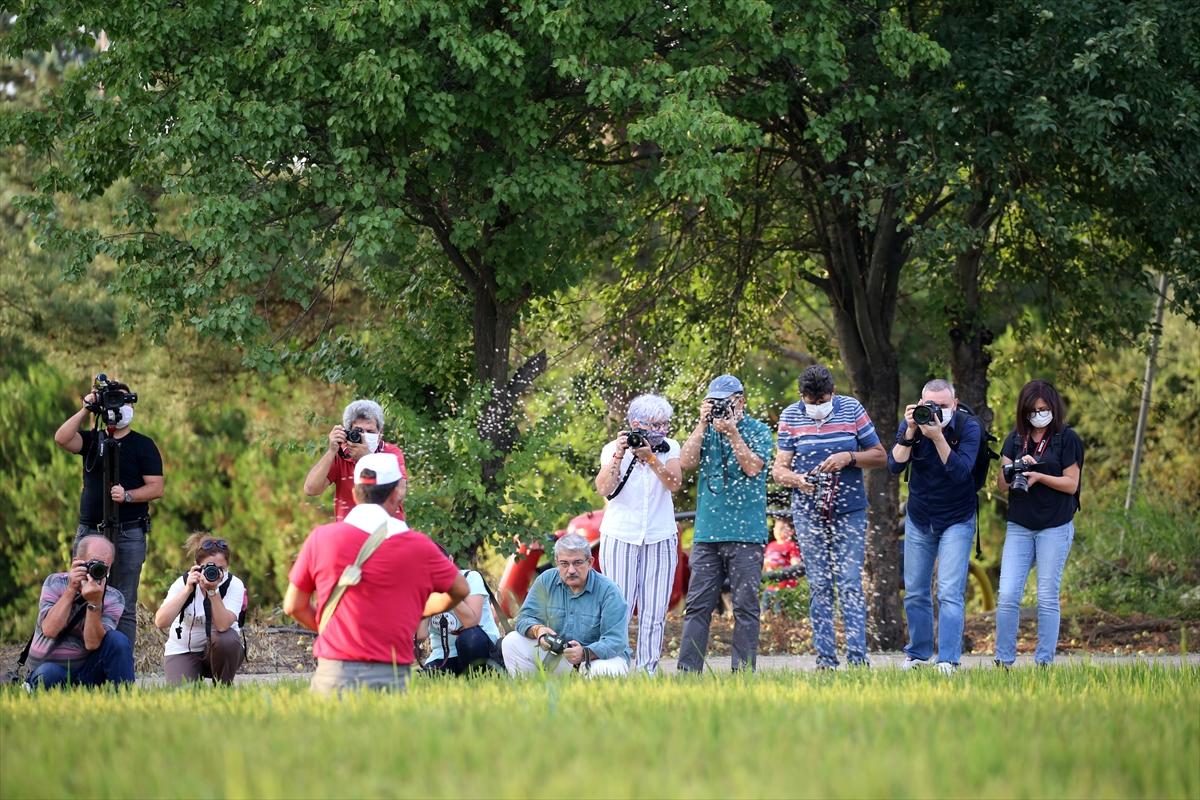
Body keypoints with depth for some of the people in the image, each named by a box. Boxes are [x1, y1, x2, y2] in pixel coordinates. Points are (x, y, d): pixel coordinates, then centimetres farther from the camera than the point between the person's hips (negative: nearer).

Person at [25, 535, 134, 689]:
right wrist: (71, 590, -20)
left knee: (118, 640, -23)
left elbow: (92, 644, -17)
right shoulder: (55, 583, -2)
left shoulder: (114, 599, -3)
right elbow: (49, 630, -18)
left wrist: (95, 603, -27)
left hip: (86, 670, 2)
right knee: (47, 675, -38)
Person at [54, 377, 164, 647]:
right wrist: (85, 410, -8)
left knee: (123, 606, -5)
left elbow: (156, 488, -2)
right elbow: (62, 438, -6)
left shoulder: (143, 445, 4)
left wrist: (127, 496, -18)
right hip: (89, 531, 3)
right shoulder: (91, 440, 13)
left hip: (128, 534, -3)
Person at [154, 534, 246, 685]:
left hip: (220, 650, 1)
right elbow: (160, 623, -29)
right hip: (183, 652, -1)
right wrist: (188, 590, -34)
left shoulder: (234, 585, -15)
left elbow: (223, 625, -30)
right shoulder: (183, 582, -14)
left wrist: (213, 591, -36)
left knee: (227, 638, -34)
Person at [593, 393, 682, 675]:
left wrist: (651, 458, -21)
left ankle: (648, 671, 5)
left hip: (660, 538, 2)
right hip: (620, 537, -2)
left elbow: (674, 484, -12)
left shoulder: (669, 448, 3)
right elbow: (604, 488, -14)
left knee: (654, 614, 1)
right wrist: (619, 456, -23)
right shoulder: (613, 449, -2)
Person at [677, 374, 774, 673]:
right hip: (707, 533, 3)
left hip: (746, 533, -3)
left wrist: (731, 431, -13)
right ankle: (687, 671, -1)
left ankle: (743, 671, 1)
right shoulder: (707, 430, 14)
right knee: (697, 605, -1)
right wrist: (703, 424, -5)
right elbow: (686, 462, -1)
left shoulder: (758, 431, 4)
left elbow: (753, 467, -10)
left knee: (745, 606, -1)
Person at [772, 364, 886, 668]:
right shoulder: (790, 416, 1)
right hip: (808, 513, 1)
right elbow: (778, 468, -2)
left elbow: (880, 456, 4)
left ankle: (858, 657, -7)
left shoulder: (851, 410, 0)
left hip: (850, 511, -1)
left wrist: (849, 457, -14)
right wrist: (794, 479, -25)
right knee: (819, 586, 2)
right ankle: (825, 659, 5)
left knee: (850, 583, -6)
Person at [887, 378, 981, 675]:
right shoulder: (911, 423, -7)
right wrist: (911, 432, -28)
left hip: (957, 520, -4)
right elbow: (895, 466, -16)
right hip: (918, 520, 4)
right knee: (915, 593, 9)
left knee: (950, 592, -13)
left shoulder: (968, 427, -15)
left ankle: (948, 661, -14)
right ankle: (918, 654, 25)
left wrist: (938, 437, -36)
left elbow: (960, 472, -26)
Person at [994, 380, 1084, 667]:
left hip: (1055, 528, -3)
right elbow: (1001, 484, 7)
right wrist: (1012, 470, -14)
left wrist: (1039, 476, -20)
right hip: (1019, 527, 3)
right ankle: (1003, 661, 1)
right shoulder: (1016, 439, 9)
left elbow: (1071, 484, -6)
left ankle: (1044, 662, 6)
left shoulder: (1067, 439, -2)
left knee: (1047, 598, 0)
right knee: (1007, 596, -5)